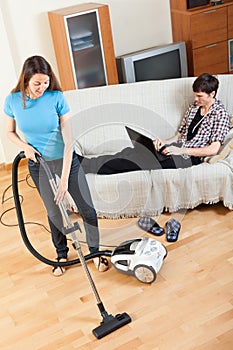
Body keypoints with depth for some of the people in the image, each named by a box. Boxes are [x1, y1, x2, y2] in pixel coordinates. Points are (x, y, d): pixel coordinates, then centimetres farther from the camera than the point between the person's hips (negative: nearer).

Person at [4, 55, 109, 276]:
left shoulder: (56, 98, -19)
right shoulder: (12, 100, -12)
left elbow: (68, 141, -20)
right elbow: (10, 132, 6)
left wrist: (64, 179, -23)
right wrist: (25, 146, -16)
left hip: (65, 160, -1)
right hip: (38, 165, 2)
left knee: (87, 209, 3)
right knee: (54, 212, 14)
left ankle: (95, 251, 27)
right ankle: (62, 254, 38)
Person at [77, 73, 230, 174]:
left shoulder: (220, 114, -5)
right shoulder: (193, 107, 17)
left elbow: (213, 149, -14)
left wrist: (181, 150, -17)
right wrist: (164, 142, -1)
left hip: (189, 158, -7)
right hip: (177, 149, 7)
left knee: (137, 162, -21)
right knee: (135, 152, -17)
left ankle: (86, 164, -24)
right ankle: (84, 162, -24)